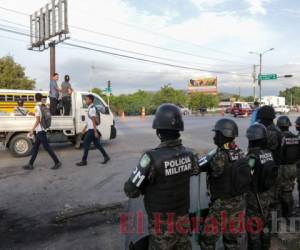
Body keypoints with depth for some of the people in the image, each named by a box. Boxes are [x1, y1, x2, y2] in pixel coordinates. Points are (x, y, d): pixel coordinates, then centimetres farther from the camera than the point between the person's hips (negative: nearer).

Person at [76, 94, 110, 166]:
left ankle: (84, 161, 5)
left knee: (86, 144, -3)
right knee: (97, 144, 12)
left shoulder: (92, 109, -16)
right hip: (90, 129, 9)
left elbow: (94, 121, -19)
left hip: (92, 130, -9)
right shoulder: (90, 108, 14)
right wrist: (85, 128, 25)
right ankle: (106, 157, 16)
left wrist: (95, 132, -20)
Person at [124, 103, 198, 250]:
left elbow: (131, 191, -20)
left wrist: (147, 186, -2)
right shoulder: (189, 154, -10)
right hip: (183, 219, 5)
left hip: (162, 226, -5)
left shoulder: (153, 157, -29)